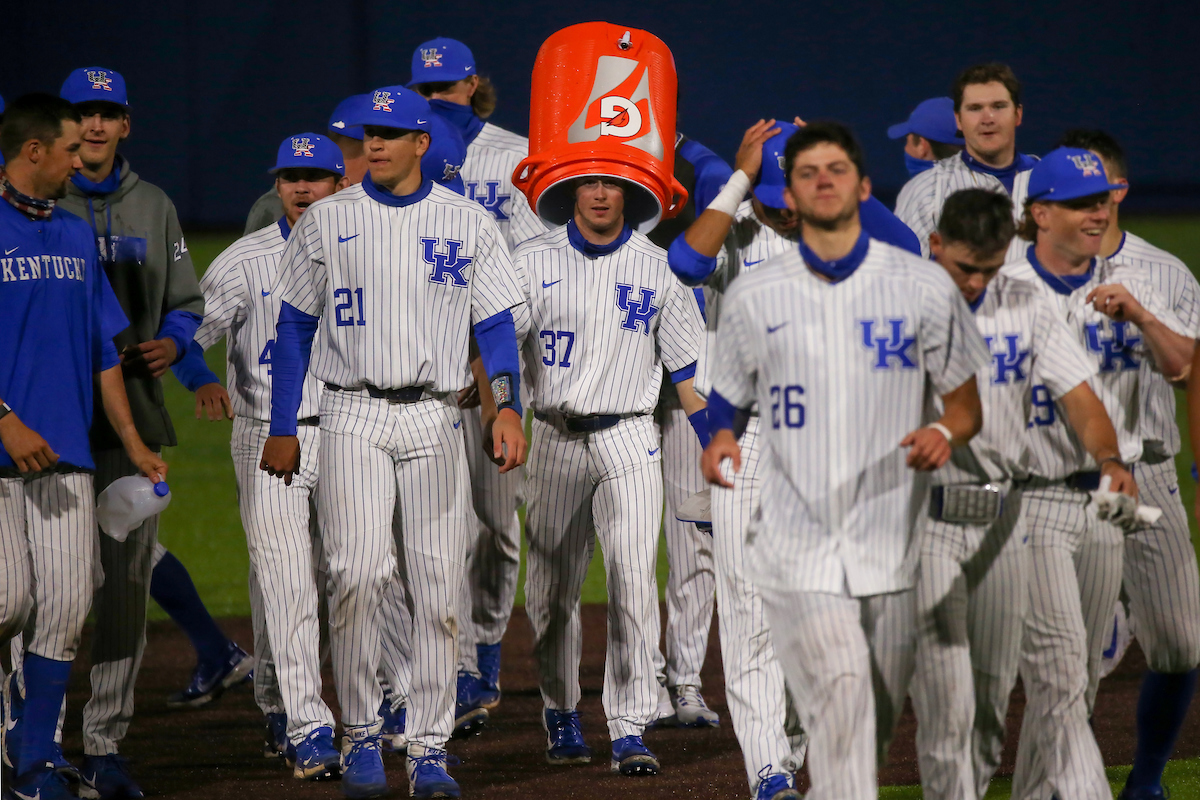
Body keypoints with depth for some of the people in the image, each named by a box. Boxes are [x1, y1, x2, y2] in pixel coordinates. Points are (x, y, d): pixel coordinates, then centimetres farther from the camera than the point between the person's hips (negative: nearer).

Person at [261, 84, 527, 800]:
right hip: (354, 416, -1)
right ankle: (362, 737, -4)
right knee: (357, 574, -14)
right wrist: (282, 430, 5)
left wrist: (509, 407, -11)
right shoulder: (327, 222, 7)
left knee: (437, 586, -2)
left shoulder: (469, 224, 6)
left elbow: (497, 325, 5)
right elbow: (295, 329, 10)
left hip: (434, 419, 1)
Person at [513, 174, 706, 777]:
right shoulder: (533, 262, 4)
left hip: (629, 439, -1)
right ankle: (560, 714, 27)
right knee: (552, 588, 7)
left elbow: (686, 366, 8)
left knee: (633, 580, -13)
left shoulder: (656, 267, 5)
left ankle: (630, 730, -12)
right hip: (555, 439, 1)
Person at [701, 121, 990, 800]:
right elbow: (726, 401, 16)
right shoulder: (753, 296, 7)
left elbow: (969, 406, 9)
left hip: (890, 546, 2)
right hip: (796, 547, -2)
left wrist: (945, 433, -15)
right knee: (840, 690, -23)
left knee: (872, 722, 9)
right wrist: (719, 442, -8)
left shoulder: (925, 287, 5)